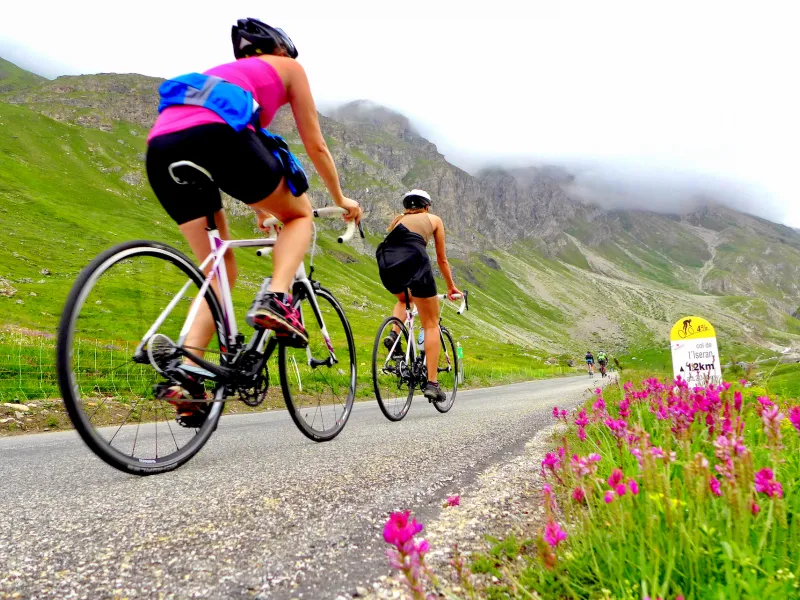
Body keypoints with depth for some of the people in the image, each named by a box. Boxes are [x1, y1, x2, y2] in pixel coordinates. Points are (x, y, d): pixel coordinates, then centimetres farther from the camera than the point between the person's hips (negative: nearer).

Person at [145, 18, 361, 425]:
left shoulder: (223, 72, 41)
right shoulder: (288, 67, 26)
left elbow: (230, 145, 49)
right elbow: (315, 145, 26)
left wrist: (259, 206, 59)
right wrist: (340, 200, 40)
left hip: (160, 150, 6)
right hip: (214, 134, -6)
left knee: (221, 272, 16)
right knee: (299, 212, 20)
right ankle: (276, 299, -4)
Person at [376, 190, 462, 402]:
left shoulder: (398, 219, 35)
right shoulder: (434, 219, 27)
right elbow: (442, 259, 29)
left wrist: (399, 282, 50)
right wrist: (451, 287, 42)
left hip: (386, 263, 4)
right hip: (414, 258, -3)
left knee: (403, 299, 37)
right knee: (431, 324, 8)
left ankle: (393, 334, 9)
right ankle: (432, 383, 2)